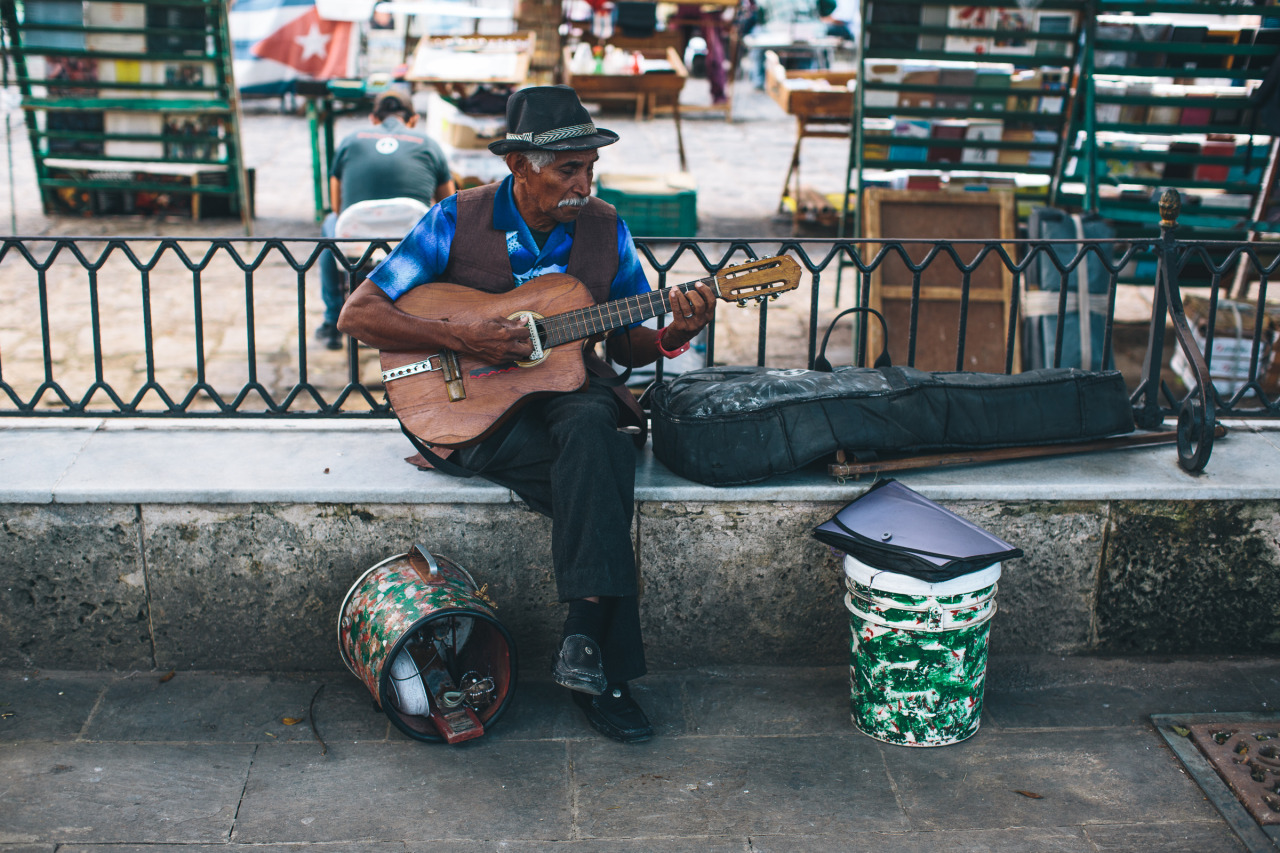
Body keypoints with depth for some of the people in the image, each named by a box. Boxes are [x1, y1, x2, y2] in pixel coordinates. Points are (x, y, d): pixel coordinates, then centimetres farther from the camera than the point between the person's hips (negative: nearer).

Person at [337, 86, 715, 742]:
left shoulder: (604, 228, 4)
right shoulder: (457, 220, -6)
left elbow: (628, 345, 10)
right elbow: (357, 314, -8)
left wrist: (672, 336, -13)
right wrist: (462, 337, -20)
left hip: (570, 393, 3)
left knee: (592, 426, -36)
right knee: (606, 468, -32)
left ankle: (584, 643, -31)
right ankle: (603, 666, -23)